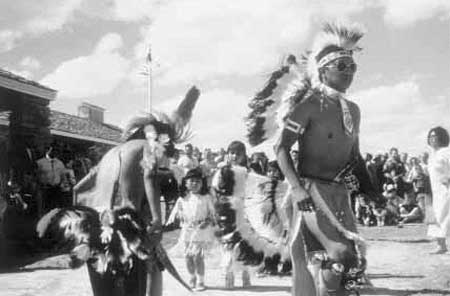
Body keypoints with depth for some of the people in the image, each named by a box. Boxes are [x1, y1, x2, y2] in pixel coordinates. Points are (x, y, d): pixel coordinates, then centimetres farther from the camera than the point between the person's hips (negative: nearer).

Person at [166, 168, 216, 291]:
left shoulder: (206, 198, -1)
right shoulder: (183, 199, 5)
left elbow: (212, 213, 3)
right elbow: (176, 212, 9)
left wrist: (208, 222, -12)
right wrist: (168, 223, 2)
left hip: (201, 230, -3)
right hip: (187, 230, 3)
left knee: (198, 256, -7)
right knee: (188, 256, 8)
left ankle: (200, 281, 6)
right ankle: (192, 278, 29)